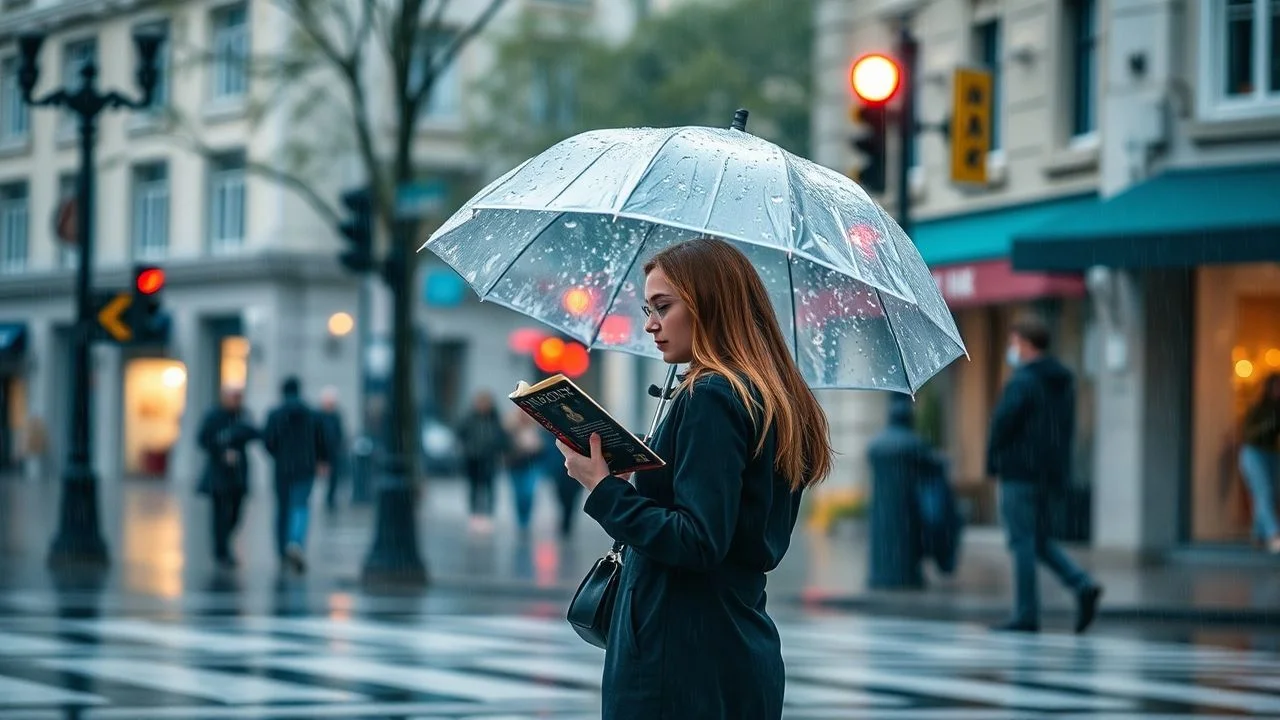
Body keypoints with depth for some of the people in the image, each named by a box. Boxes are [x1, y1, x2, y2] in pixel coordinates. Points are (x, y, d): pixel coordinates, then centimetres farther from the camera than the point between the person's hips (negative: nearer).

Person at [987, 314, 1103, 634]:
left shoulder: (1022, 382, -13)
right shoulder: (1064, 381, 14)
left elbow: (1002, 424, -17)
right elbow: (1067, 427, 16)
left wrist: (993, 463, -3)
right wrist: (1058, 463, 16)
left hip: (1020, 472, -8)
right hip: (1052, 473, 8)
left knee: (1023, 543, -3)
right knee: (1039, 541, 17)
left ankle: (1026, 615, -3)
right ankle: (1083, 585, -2)